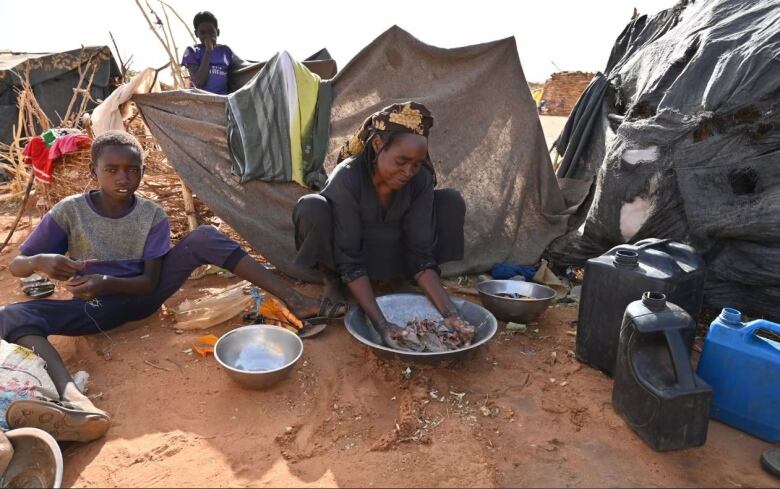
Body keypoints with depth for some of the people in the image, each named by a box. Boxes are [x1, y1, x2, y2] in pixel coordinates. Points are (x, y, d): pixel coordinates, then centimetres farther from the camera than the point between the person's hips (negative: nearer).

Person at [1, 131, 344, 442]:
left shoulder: (152, 215, -6)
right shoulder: (69, 211, -8)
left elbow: (150, 282, -10)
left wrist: (107, 282, -31)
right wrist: (40, 261, -29)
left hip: (143, 295, 0)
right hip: (98, 306, 0)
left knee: (203, 237, -21)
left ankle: (295, 301, -30)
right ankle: (72, 398, -57)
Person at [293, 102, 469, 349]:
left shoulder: (420, 180, -19)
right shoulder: (347, 178, -30)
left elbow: (421, 253, -19)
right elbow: (351, 262, -31)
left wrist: (449, 312, -31)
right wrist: (381, 324, -40)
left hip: (390, 258, 3)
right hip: (343, 254, -3)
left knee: (451, 201, -16)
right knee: (312, 208, -35)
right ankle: (330, 280, -8)